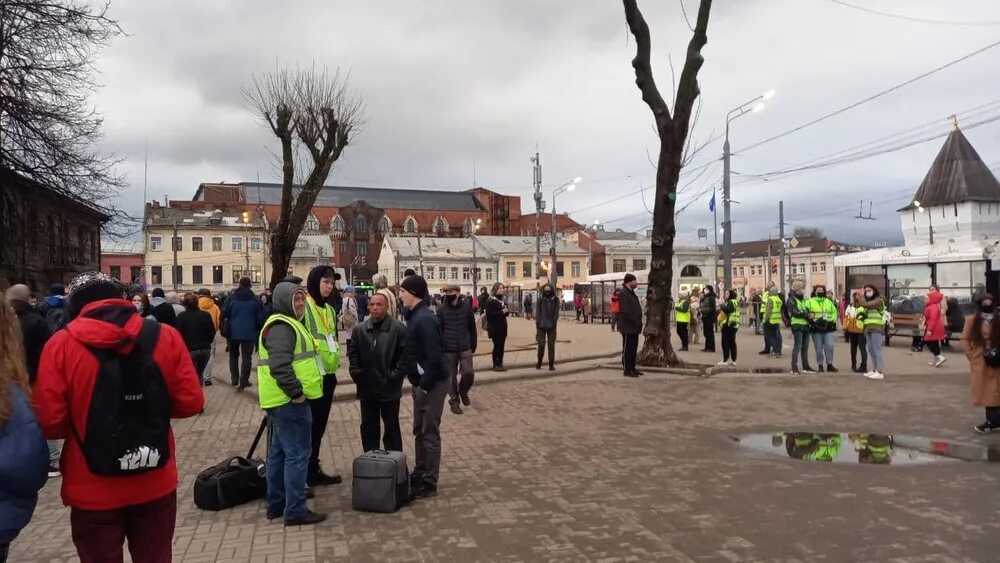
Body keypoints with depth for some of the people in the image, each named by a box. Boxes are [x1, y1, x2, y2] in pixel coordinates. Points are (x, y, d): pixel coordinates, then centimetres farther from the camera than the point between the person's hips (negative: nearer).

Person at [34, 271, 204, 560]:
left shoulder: (61, 344, -10)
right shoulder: (165, 336, -5)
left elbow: (49, 422, -12)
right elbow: (190, 402, -4)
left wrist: (82, 423, 9)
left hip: (93, 492, -1)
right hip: (156, 486, 2)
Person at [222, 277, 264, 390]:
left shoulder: (231, 299, -1)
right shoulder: (255, 301, -2)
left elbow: (224, 316, -1)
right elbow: (260, 318, 0)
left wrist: (225, 331, 9)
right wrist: (258, 332, 12)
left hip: (233, 333, 1)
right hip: (249, 334, -1)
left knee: (233, 355, 18)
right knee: (246, 357, 2)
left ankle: (234, 379, 16)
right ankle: (243, 381, -4)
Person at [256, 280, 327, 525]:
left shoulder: (286, 324, 19)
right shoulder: (282, 327, -16)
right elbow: (279, 365, -28)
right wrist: (296, 392, -22)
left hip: (282, 401, 11)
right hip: (289, 402, -11)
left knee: (279, 453, 16)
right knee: (297, 454, -6)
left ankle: (276, 504, 26)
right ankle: (295, 511, 0)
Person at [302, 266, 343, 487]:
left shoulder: (329, 310, 16)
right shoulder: (303, 306, -12)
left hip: (327, 375, 8)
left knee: (319, 425, 15)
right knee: (309, 426, -1)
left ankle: (314, 470, 25)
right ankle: (307, 474, 8)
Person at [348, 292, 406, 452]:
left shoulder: (398, 329, -8)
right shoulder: (360, 329, 5)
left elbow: (404, 355, -8)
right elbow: (353, 353, 10)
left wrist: (395, 376, -13)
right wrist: (356, 373, -1)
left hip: (389, 388, -4)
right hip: (367, 388, 4)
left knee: (391, 427, 8)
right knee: (368, 427, 13)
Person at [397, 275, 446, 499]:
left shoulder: (424, 319, -21)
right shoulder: (414, 316, 9)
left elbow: (434, 357, -26)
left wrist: (425, 385, -19)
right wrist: (418, 383, 11)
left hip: (431, 384, -10)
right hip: (421, 383, 10)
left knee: (430, 433, 0)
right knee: (419, 431, 19)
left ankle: (429, 483, 10)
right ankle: (420, 473, 32)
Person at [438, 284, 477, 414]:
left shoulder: (467, 306, -4)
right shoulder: (441, 309, -7)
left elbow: (472, 327, 5)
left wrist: (473, 345, 8)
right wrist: (439, 348, -5)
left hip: (465, 348, 1)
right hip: (448, 349, 0)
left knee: (469, 373, -3)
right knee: (451, 376, 7)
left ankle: (463, 391, 27)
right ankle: (454, 401, 24)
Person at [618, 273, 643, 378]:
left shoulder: (632, 293, 17)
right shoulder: (623, 294, -15)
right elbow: (625, 311, -22)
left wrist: (639, 323, 11)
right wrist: (635, 322, -19)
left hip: (634, 327, 10)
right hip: (628, 327, -10)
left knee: (634, 348, 14)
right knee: (627, 349, -3)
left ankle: (632, 368, 23)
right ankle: (627, 370, 2)